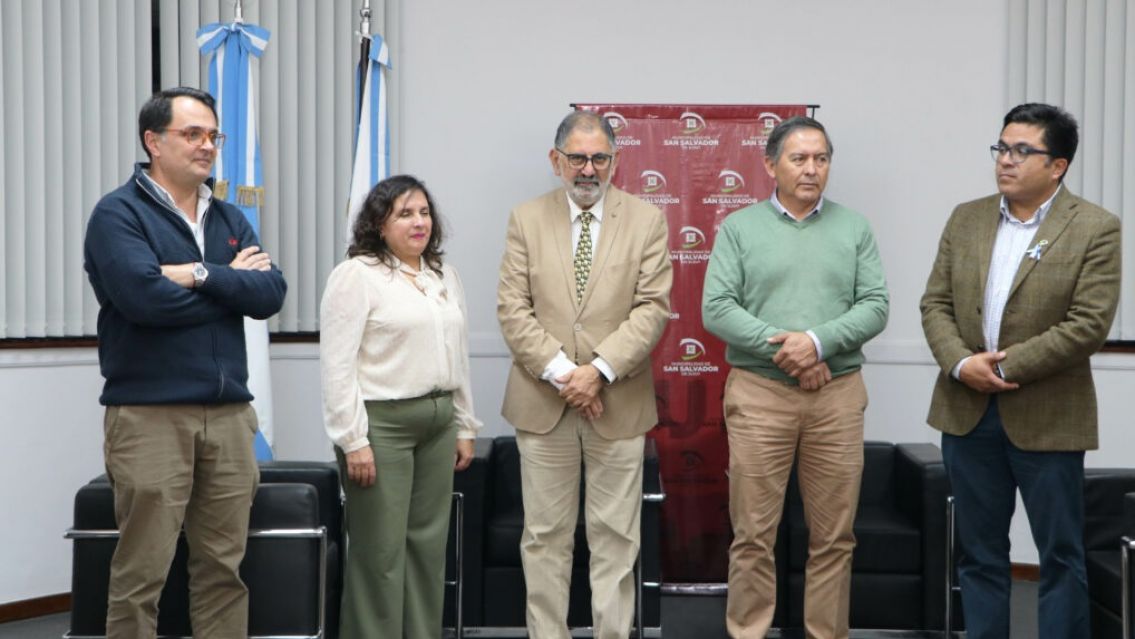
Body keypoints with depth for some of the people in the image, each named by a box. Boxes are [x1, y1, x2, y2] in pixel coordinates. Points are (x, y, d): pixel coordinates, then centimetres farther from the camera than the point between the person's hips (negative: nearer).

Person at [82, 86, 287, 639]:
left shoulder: (230, 219, 16)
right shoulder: (119, 214, -1)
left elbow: (271, 293, 2)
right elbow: (145, 296, -18)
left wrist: (201, 275, -13)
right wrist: (232, 284, -4)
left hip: (229, 413, 5)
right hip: (149, 413, -5)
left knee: (224, 568, 8)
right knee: (141, 575, -1)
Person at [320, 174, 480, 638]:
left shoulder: (444, 276, 14)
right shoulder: (356, 275, -7)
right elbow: (337, 365, -12)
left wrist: (464, 427, 15)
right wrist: (354, 441, -16)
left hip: (438, 422, 7)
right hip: (381, 424, -6)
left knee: (428, 544, 10)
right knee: (381, 551, -1)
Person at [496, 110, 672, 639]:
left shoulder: (647, 221, 3)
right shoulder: (526, 219, 5)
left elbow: (652, 307, -5)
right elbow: (513, 307, -1)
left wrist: (600, 370, -15)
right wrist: (560, 372, -12)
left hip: (618, 402, -1)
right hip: (543, 400, 1)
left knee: (615, 536, 5)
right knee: (546, 536, 7)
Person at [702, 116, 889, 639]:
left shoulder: (854, 228, 10)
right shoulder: (739, 228, 5)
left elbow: (874, 307, 1)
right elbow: (716, 308, -4)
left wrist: (818, 340, -15)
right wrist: (783, 346, -14)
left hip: (838, 395, 2)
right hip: (758, 393, -2)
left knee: (833, 535, 7)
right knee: (753, 533, 2)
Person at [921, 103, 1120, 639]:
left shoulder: (1096, 229, -7)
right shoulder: (966, 218, 8)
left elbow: (1089, 324, -14)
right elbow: (935, 303, 5)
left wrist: (1006, 367, -16)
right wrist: (961, 363, -13)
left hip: (1047, 416, -4)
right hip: (967, 411, 4)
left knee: (1060, 554, 7)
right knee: (979, 551, 13)